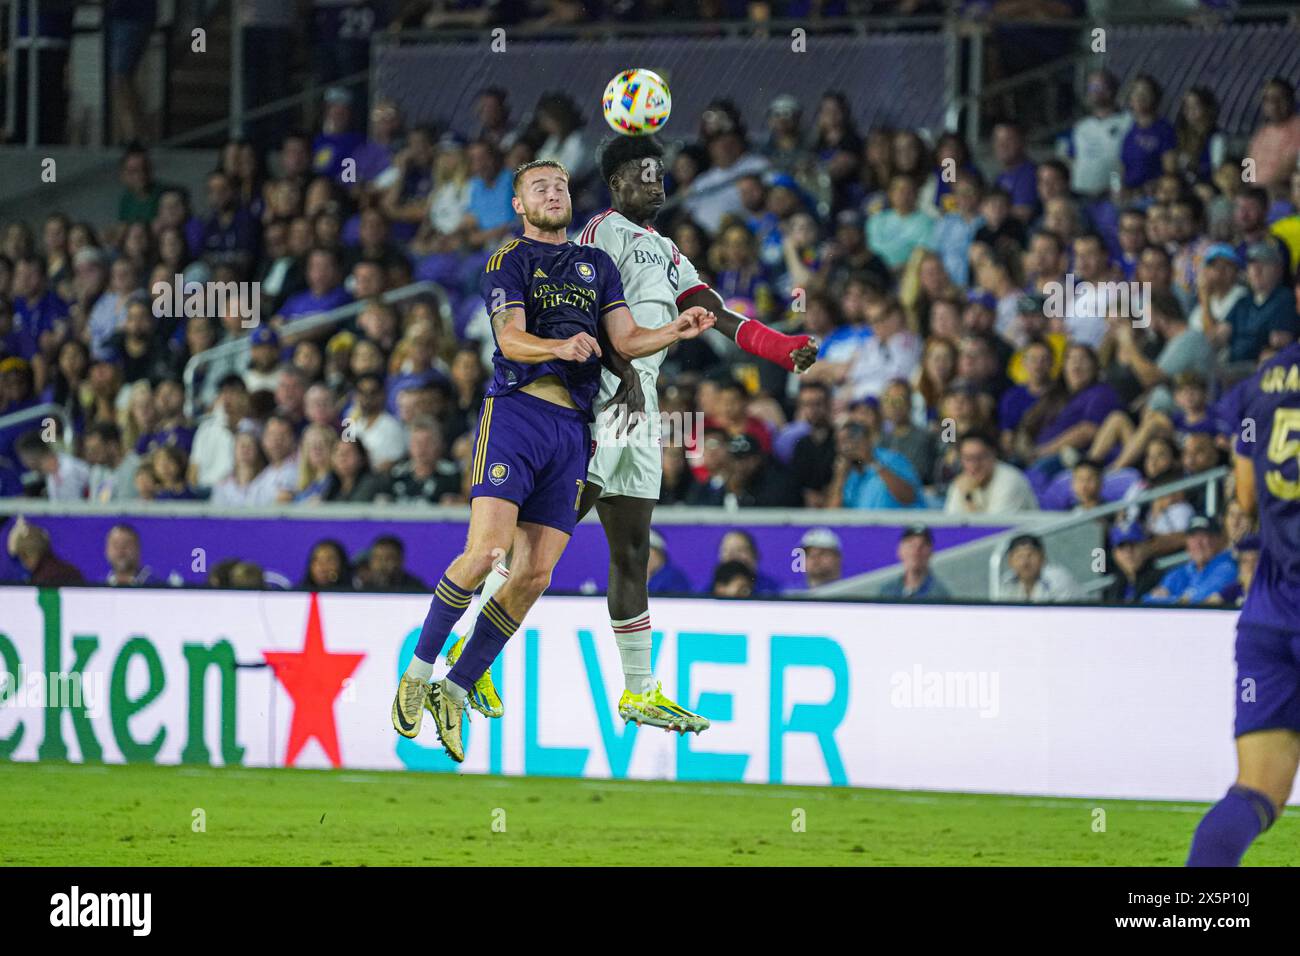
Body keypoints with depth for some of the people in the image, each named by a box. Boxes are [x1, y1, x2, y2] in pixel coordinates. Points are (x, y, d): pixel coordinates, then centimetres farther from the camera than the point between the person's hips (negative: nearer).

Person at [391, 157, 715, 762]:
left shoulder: (597, 265, 21)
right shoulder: (508, 261, 4)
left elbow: (625, 341, 14)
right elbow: (510, 338, -11)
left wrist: (675, 332, -6)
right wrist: (560, 348, -31)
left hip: (574, 428, 5)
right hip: (516, 411, -5)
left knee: (535, 576, -3)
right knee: (487, 552, -20)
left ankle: (455, 690, 6)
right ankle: (419, 672, -6)